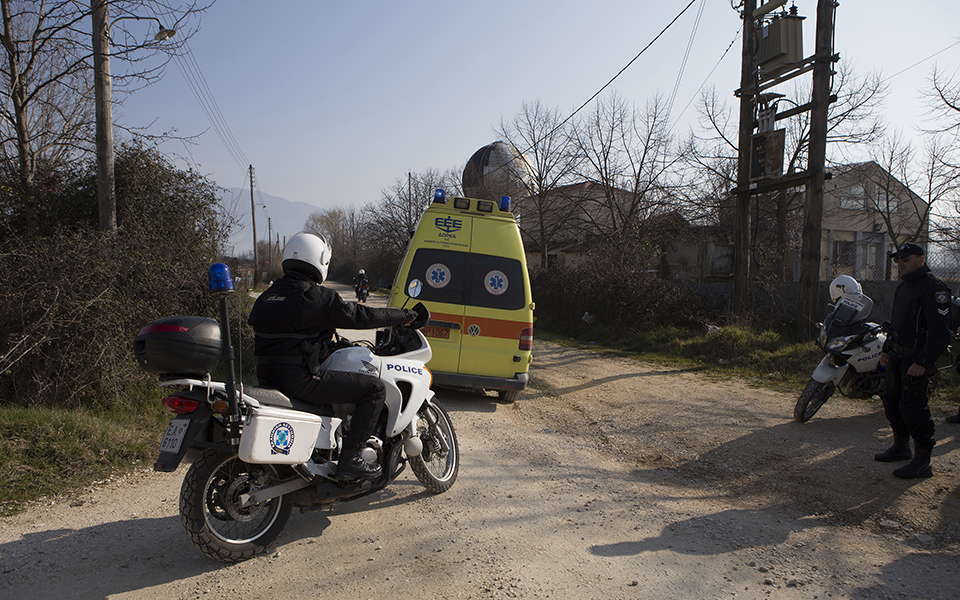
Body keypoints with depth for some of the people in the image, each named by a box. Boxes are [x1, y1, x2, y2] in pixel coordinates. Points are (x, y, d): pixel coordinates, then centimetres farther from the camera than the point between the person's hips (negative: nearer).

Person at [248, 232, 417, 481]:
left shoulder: (269, 295, 15)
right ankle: (349, 460, -6)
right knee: (375, 388, -5)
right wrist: (404, 315, 8)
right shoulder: (317, 296, -10)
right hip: (299, 378, -9)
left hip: (266, 376, 9)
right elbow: (362, 316, -5)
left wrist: (330, 338, 37)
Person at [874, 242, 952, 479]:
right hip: (897, 356, 9)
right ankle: (901, 447, 31)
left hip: (916, 359, -9)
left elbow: (941, 333, -21)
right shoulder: (903, 286, 15)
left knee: (912, 406, -8)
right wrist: (886, 349, 22)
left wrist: (922, 362, -25)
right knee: (891, 400, 15)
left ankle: (923, 461, 1)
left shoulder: (933, 288, -16)